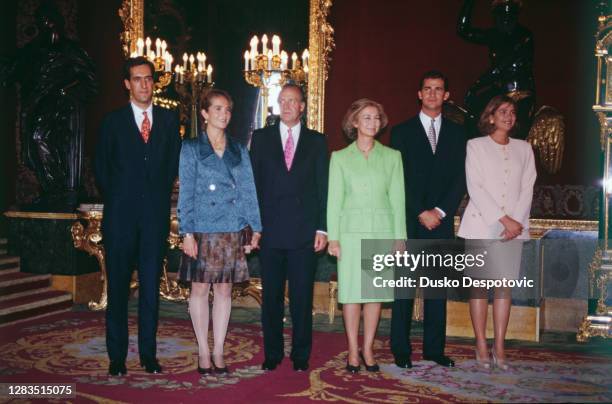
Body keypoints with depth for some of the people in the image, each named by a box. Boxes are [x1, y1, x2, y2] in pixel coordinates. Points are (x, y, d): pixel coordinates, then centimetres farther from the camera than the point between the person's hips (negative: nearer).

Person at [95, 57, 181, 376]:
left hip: (156, 214, 1)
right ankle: (117, 356, 11)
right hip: (121, 216, -1)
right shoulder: (113, 122, 5)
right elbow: (101, 169, 7)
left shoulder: (169, 120, 9)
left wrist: (160, 196, 4)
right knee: (118, 287, 3)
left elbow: (173, 164, 11)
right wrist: (117, 200, 4)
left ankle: (148, 354, 14)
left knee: (151, 286, 6)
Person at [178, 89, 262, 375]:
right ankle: (203, 354, 15)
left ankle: (218, 353, 16)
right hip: (203, 232, -2)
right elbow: (185, 193, -2)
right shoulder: (191, 149, 2)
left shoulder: (239, 151, 10)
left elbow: (248, 190, 6)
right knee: (200, 288, 4)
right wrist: (187, 233, -10)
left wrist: (256, 228, -1)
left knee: (224, 289, 7)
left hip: (231, 232, 3)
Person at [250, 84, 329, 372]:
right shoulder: (261, 138, 8)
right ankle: (272, 353, 20)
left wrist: (322, 228, -2)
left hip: (304, 231, 0)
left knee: (302, 298, 5)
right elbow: (253, 183, 6)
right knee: (271, 297, 8)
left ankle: (301, 355, 17)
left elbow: (323, 187, 5)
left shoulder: (317, 141, 8)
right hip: (270, 230, 1)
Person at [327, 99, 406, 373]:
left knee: (376, 292, 4)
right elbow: (334, 199, 3)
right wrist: (333, 236, -5)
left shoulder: (392, 157, 9)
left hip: (383, 231, 1)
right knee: (351, 292, 0)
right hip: (351, 231, -1)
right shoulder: (340, 158, 6)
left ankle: (368, 349, 16)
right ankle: (353, 351, 11)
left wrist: (400, 237, 0)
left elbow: (397, 199, 6)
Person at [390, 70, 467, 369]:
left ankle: (434, 348, 14)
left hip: (441, 221, 3)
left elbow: (460, 179, 5)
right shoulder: (402, 132, 5)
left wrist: (440, 211, -8)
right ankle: (401, 349, 6)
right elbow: (399, 179, -2)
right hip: (409, 221, -2)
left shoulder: (456, 133, 12)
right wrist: (421, 213, -10)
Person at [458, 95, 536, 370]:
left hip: (514, 227, 3)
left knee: (505, 285, 2)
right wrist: (504, 220, -12)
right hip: (481, 224, -3)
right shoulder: (476, 146, 3)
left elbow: (527, 188, 8)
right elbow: (475, 188, -6)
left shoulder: (523, 148, 14)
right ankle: (481, 347, 4)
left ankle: (499, 348, 7)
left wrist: (517, 221, -7)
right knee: (480, 284, -2)